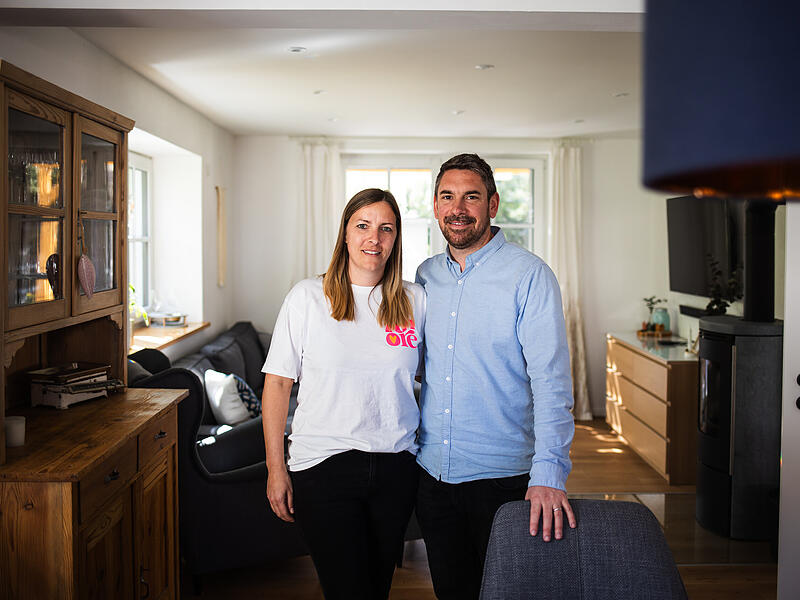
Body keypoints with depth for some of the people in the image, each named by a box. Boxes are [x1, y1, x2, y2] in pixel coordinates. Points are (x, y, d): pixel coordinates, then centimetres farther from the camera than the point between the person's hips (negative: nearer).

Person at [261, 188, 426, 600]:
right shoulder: (307, 297, -4)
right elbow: (277, 383, -2)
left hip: (395, 467, 3)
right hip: (324, 465, -3)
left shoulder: (415, 301, 3)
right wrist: (275, 467, -3)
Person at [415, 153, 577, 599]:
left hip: (503, 477, -4)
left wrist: (549, 474, -26)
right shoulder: (426, 276, 6)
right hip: (432, 472, 5)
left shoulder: (529, 275, -11)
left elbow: (551, 379, -17)